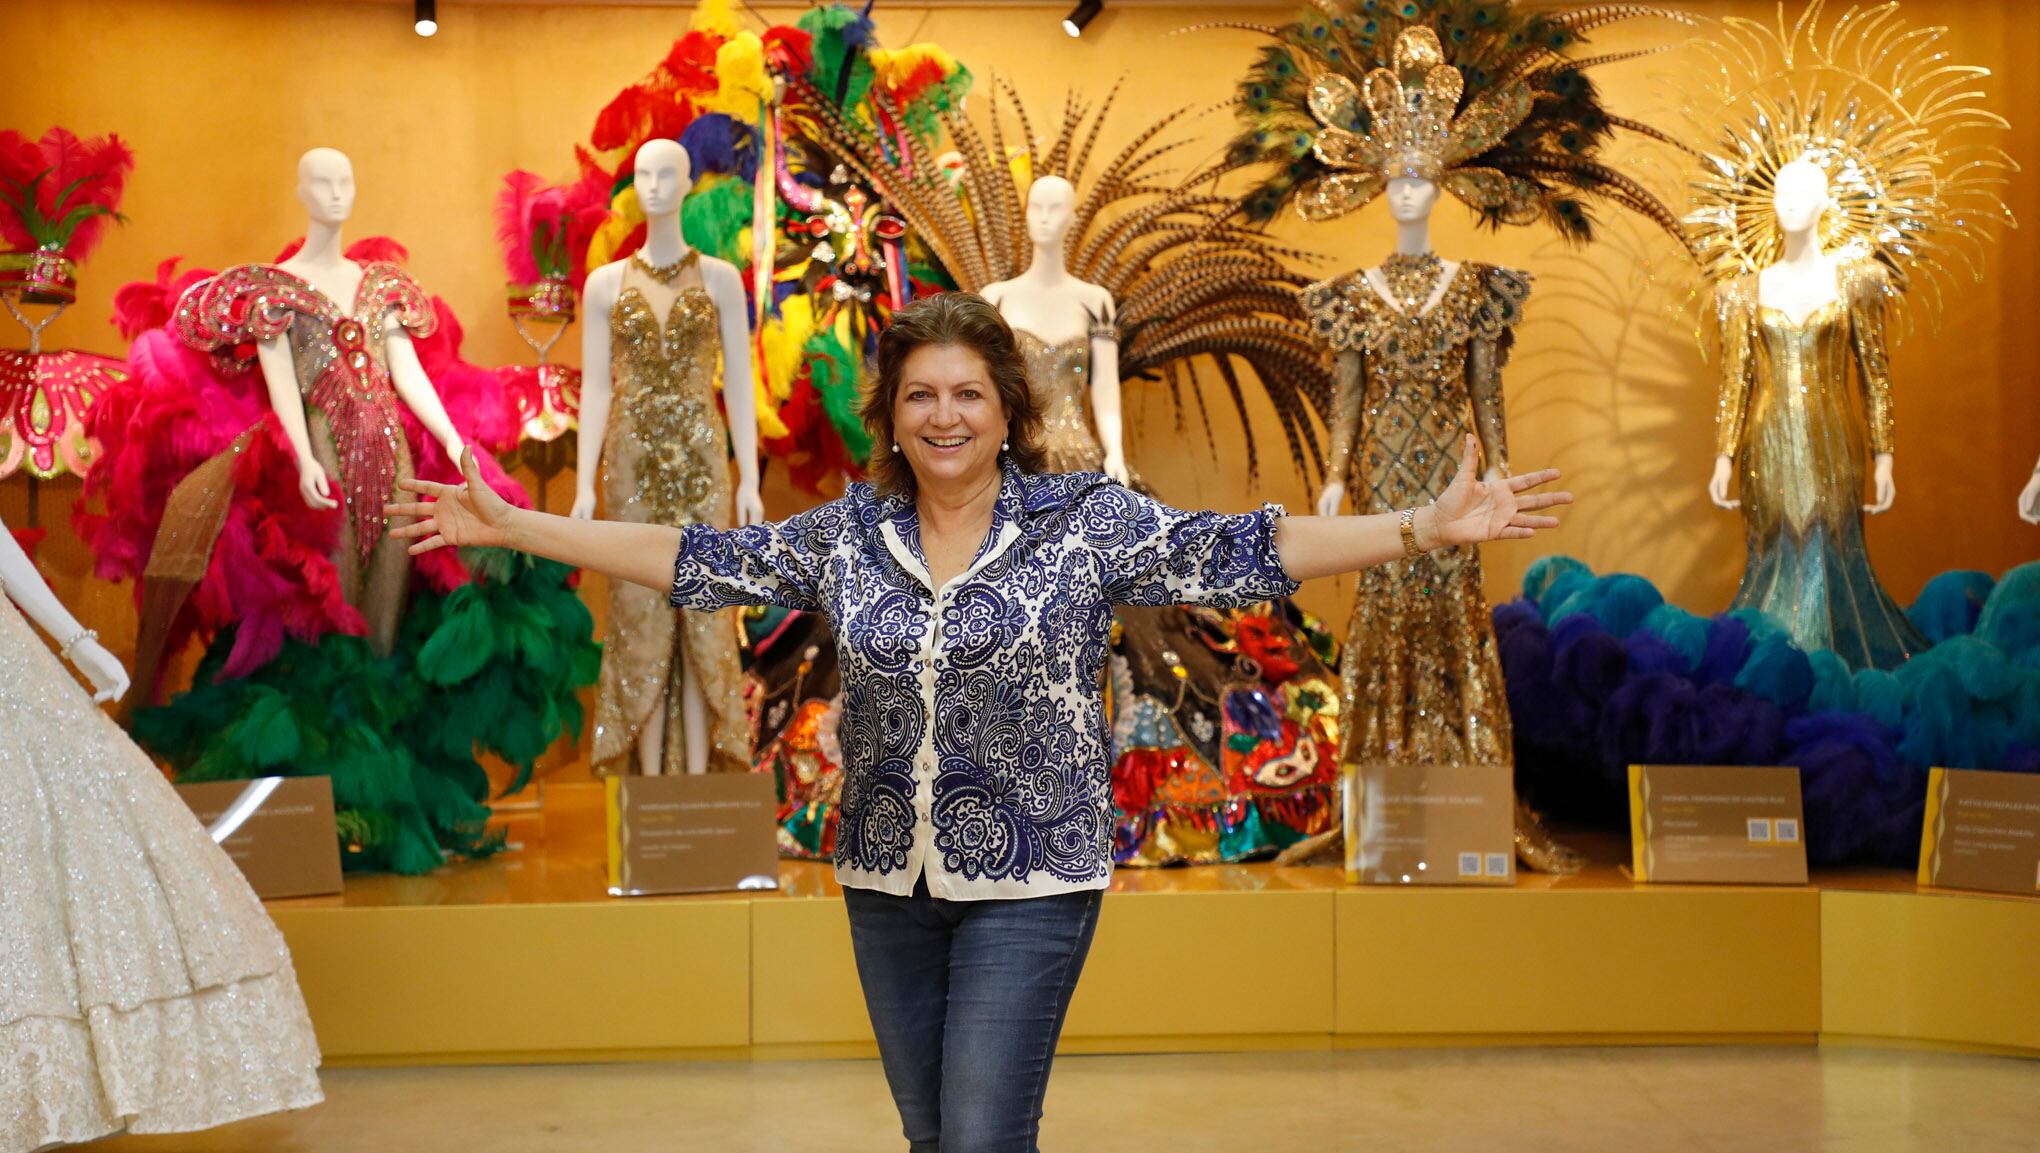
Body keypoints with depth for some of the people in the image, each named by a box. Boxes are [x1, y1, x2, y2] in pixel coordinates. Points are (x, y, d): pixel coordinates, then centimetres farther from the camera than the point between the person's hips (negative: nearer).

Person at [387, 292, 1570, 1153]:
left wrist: (1424, 528, -22)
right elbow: (699, 559, 7)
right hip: (890, 881, 4)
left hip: (1030, 881, -4)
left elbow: (1233, 551, -12)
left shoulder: (1086, 521, -6)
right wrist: (513, 526, 5)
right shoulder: (845, 536, 4)